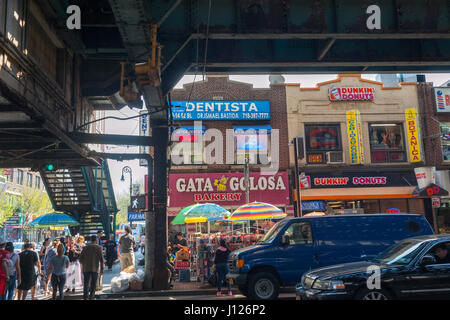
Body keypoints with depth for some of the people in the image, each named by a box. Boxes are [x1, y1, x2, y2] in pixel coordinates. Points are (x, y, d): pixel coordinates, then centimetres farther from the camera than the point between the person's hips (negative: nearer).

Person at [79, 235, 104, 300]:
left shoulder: (86, 247, 4)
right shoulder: (99, 247, -3)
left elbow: (81, 258, 6)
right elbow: (101, 259, -6)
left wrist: (83, 264, 25)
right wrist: (101, 268, -1)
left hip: (86, 268, 2)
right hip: (95, 268, -2)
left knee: (86, 283, 4)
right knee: (93, 283, 9)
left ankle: (85, 297, -7)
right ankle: (92, 297, 13)